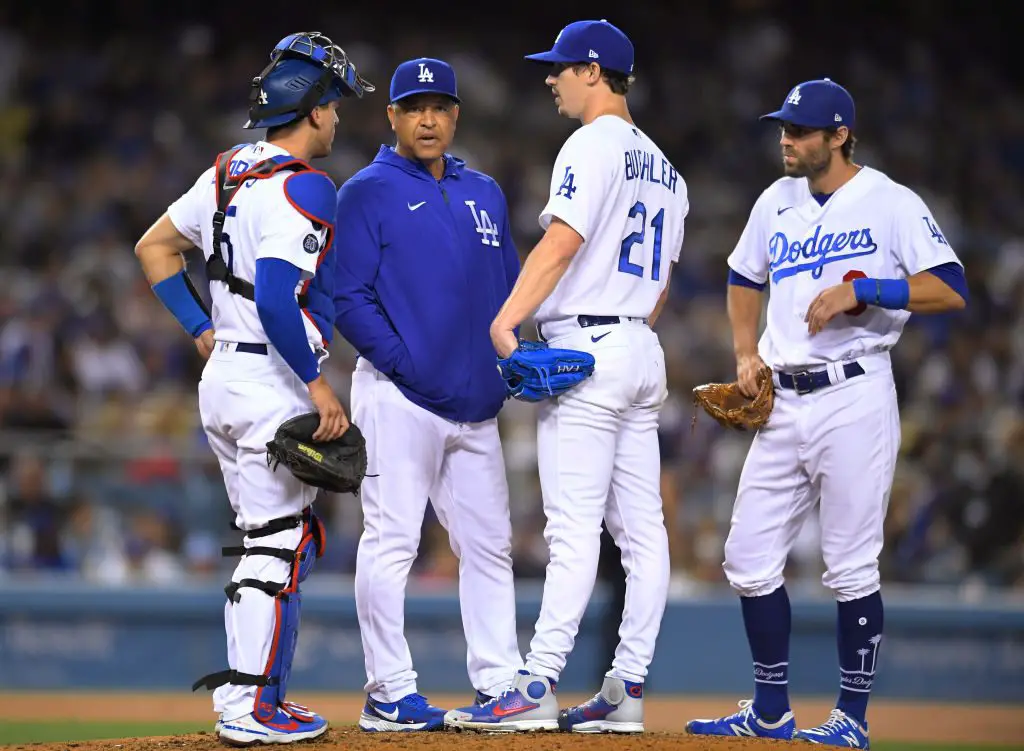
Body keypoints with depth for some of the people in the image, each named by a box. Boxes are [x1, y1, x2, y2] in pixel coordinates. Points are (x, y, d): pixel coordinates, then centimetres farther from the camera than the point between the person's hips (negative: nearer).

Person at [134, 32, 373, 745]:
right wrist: (318, 385, -20)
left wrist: (203, 329, 19)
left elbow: (154, 246, 18)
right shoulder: (304, 188, -16)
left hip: (223, 375, 9)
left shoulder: (229, 172, 11)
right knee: (279, 543, -5)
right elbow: (275, 296, -26)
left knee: (271, 538, 17)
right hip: (274, 385, -9)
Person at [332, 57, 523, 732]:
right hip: (399, 398, -6)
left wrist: (504, 372, 4)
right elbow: (349, 299, -8)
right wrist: (408, 367, -15)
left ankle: (500, 685, 12)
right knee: (392, 543, -6)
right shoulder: (369, 192, -1)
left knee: (490, 545, 7)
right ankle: (389, 695, -2)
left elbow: (509, 290, 19)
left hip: (477, 405, 6)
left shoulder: (484, 194, 17)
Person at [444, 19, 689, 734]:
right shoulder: (663, 167, 19)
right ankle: (627, 688, 7)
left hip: (587, 347, -9)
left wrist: (506, 320, -24)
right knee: (641, 529, 6)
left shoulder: (592, 145, -9)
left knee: (575, 528, -13)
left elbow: (562, 243, -20)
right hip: (643, 353, 10)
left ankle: (537, 687, -16)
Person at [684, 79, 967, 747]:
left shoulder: (892, 204, -6)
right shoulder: (778, 202, 13)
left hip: (854, 398, -7)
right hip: (784, 402, 7)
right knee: (749, 559, 5)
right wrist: (746, 353, 11)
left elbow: (951, 291, -14)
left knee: (852, 567, -4)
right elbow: (744, 280, 26)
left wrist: (860, 291, -21)